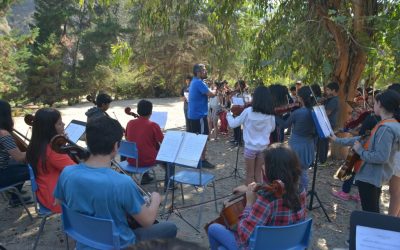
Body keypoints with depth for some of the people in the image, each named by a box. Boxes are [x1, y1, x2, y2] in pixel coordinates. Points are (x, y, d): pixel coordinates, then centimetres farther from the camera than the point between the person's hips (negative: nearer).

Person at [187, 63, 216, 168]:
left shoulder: (194, 82, 15)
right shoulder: (199, 82, -18)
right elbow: (211, 94, -22)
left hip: (193, 114, 10)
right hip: (199, 114, -10)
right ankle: (202, 160, 2)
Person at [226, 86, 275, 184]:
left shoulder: (248, 111, -15)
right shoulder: (270, 114, -6)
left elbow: (233, 124, -7)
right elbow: (272, 128, 10)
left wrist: (229, 115, 11)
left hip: (250, 147, -3)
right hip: (263, 147, 3)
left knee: (250, 174, 13)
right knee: (258, 173, 19)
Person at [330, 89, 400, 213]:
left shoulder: (386, 128, -25)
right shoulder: (389, 124, 7)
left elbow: (381, 157, -29)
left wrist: (360, 150, -14)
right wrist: (338, 140, 15)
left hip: (370, 176, -10)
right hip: (373, 175, 10)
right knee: (372, 211, 21)